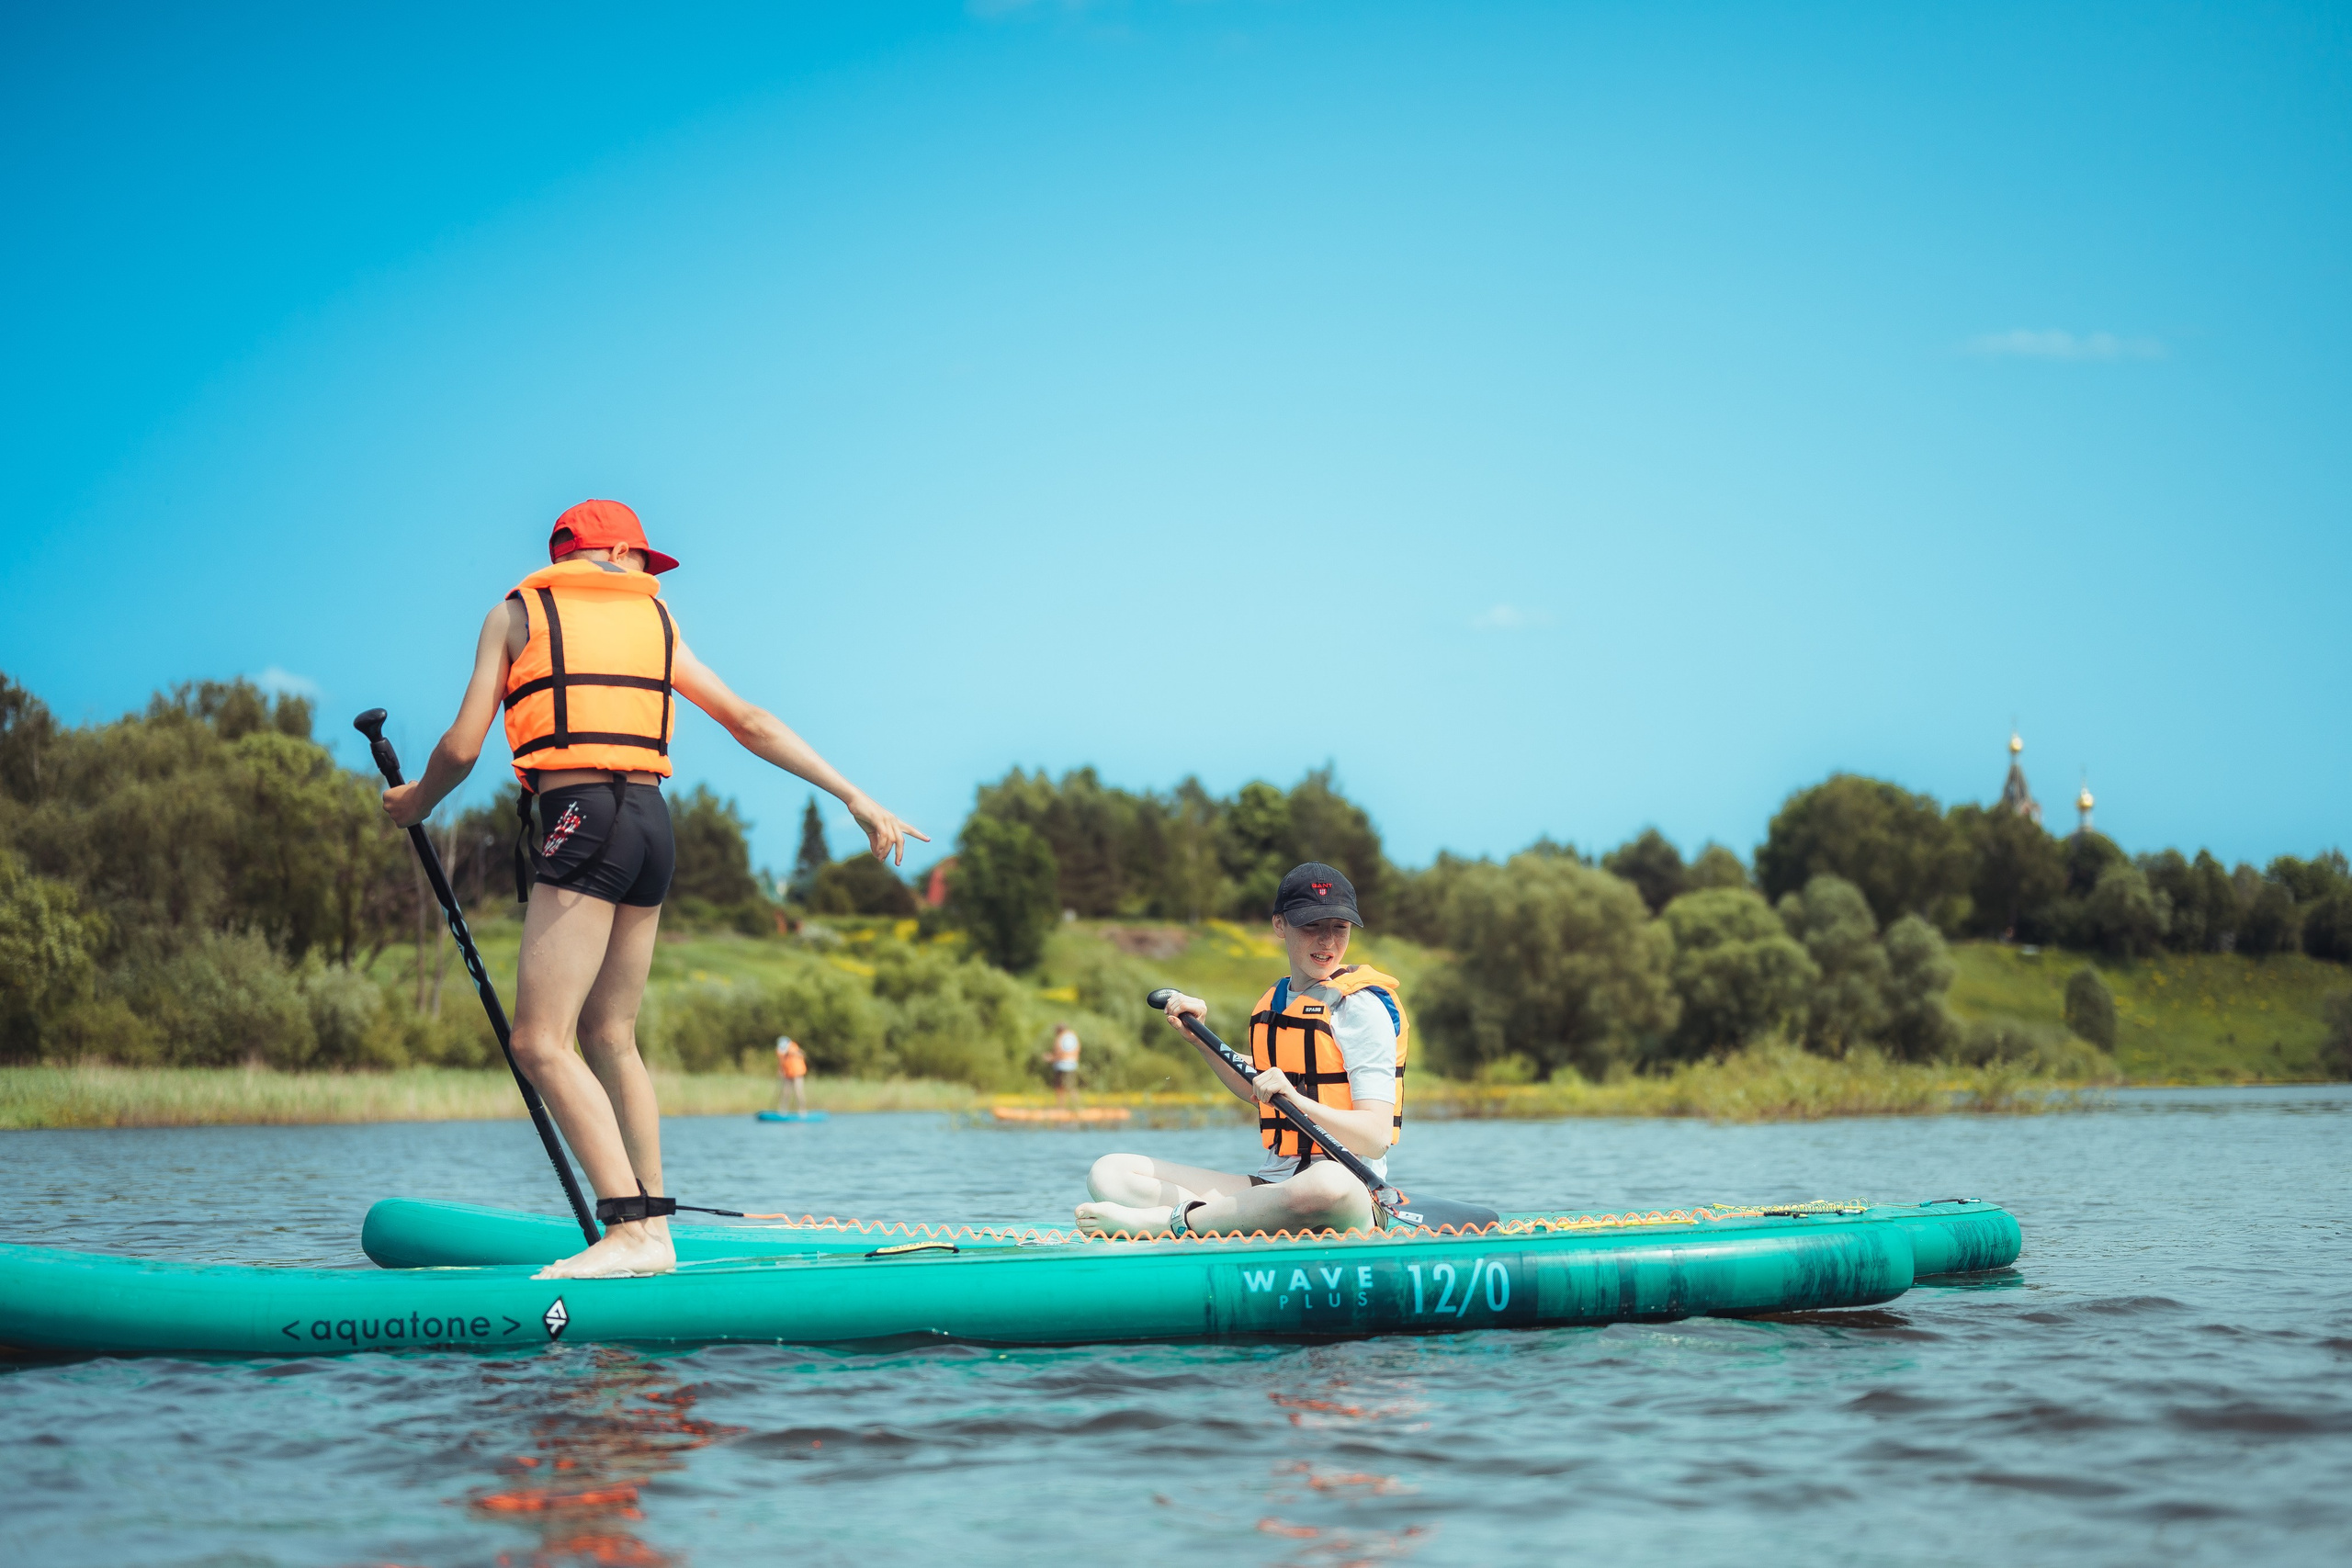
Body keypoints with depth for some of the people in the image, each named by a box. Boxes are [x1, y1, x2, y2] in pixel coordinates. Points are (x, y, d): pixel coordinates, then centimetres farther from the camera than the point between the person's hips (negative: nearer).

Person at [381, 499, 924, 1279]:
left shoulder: (517, 612, 9)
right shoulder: (656, 621, 19)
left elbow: (462, 747, 4)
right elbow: (753, 725, 16)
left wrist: (416, 802, 24)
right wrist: (856, 798, 18)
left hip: (579, 821, -6)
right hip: (650, 822, 6)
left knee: (541, 1042, -9)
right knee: (608, 1037, 13)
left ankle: (629, 1230, -20)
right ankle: (652, 1232, 12)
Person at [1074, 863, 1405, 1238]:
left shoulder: (1362, 1007, -7)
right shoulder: (1275, 1001, 14)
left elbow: (1376, 1138, -17)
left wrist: (1294, 1100, -31)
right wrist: (1201, 1038, 19)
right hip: (1272, 1185, 7)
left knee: (1328, 1183, -46)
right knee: (1109, 1172, -7)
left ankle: (1161, 1220, -31)